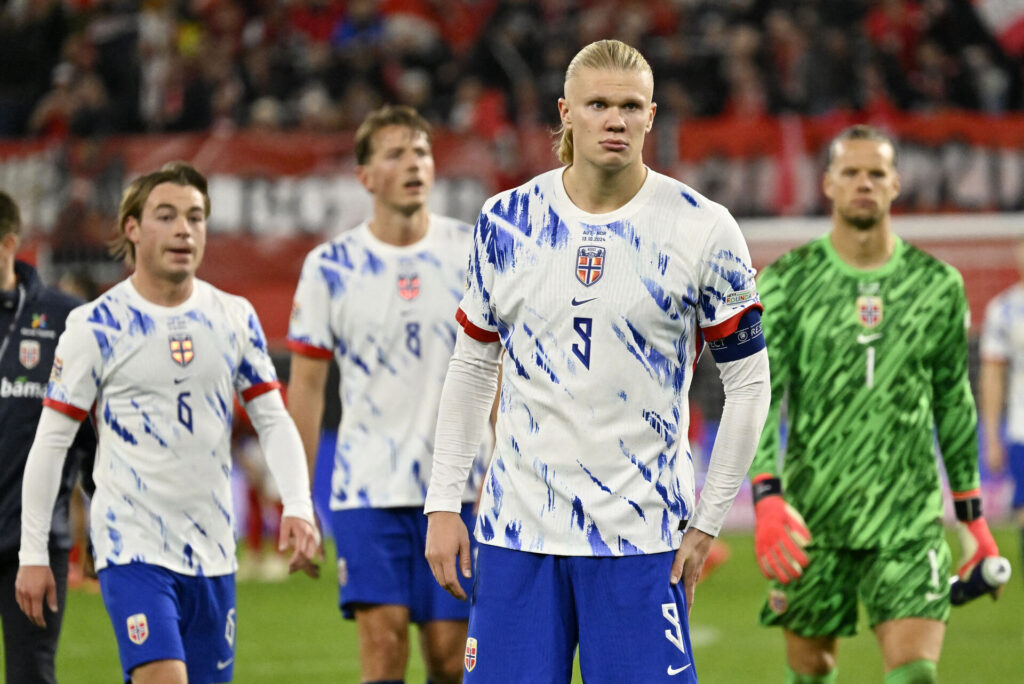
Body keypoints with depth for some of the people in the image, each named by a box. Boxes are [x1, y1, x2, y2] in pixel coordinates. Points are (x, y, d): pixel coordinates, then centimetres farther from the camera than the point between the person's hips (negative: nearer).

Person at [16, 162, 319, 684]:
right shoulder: (96, 326, -5)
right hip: (131, 545, -5)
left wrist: (297, 506, -7)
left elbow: (273, 420, 9)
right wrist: (33, 553, -3)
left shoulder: (235, 318, 6)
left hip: (212, 552, 5)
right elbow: (50, 442, -2)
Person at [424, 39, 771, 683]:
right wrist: (444, 503, 8)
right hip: (517, 527, 3)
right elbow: (473, 366, 14)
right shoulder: (506, 221, 5)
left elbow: (749, 382, 1)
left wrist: (706, 522, -1)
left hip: (642, 533, -2)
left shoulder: (702, 229, -4)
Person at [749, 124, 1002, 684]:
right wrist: (767, 497, -20)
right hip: (813, 517, 0)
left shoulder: (939, 285, 6)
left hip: (909, 518, 1)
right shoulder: (786, 281, 0)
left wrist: (972, 517, 16)